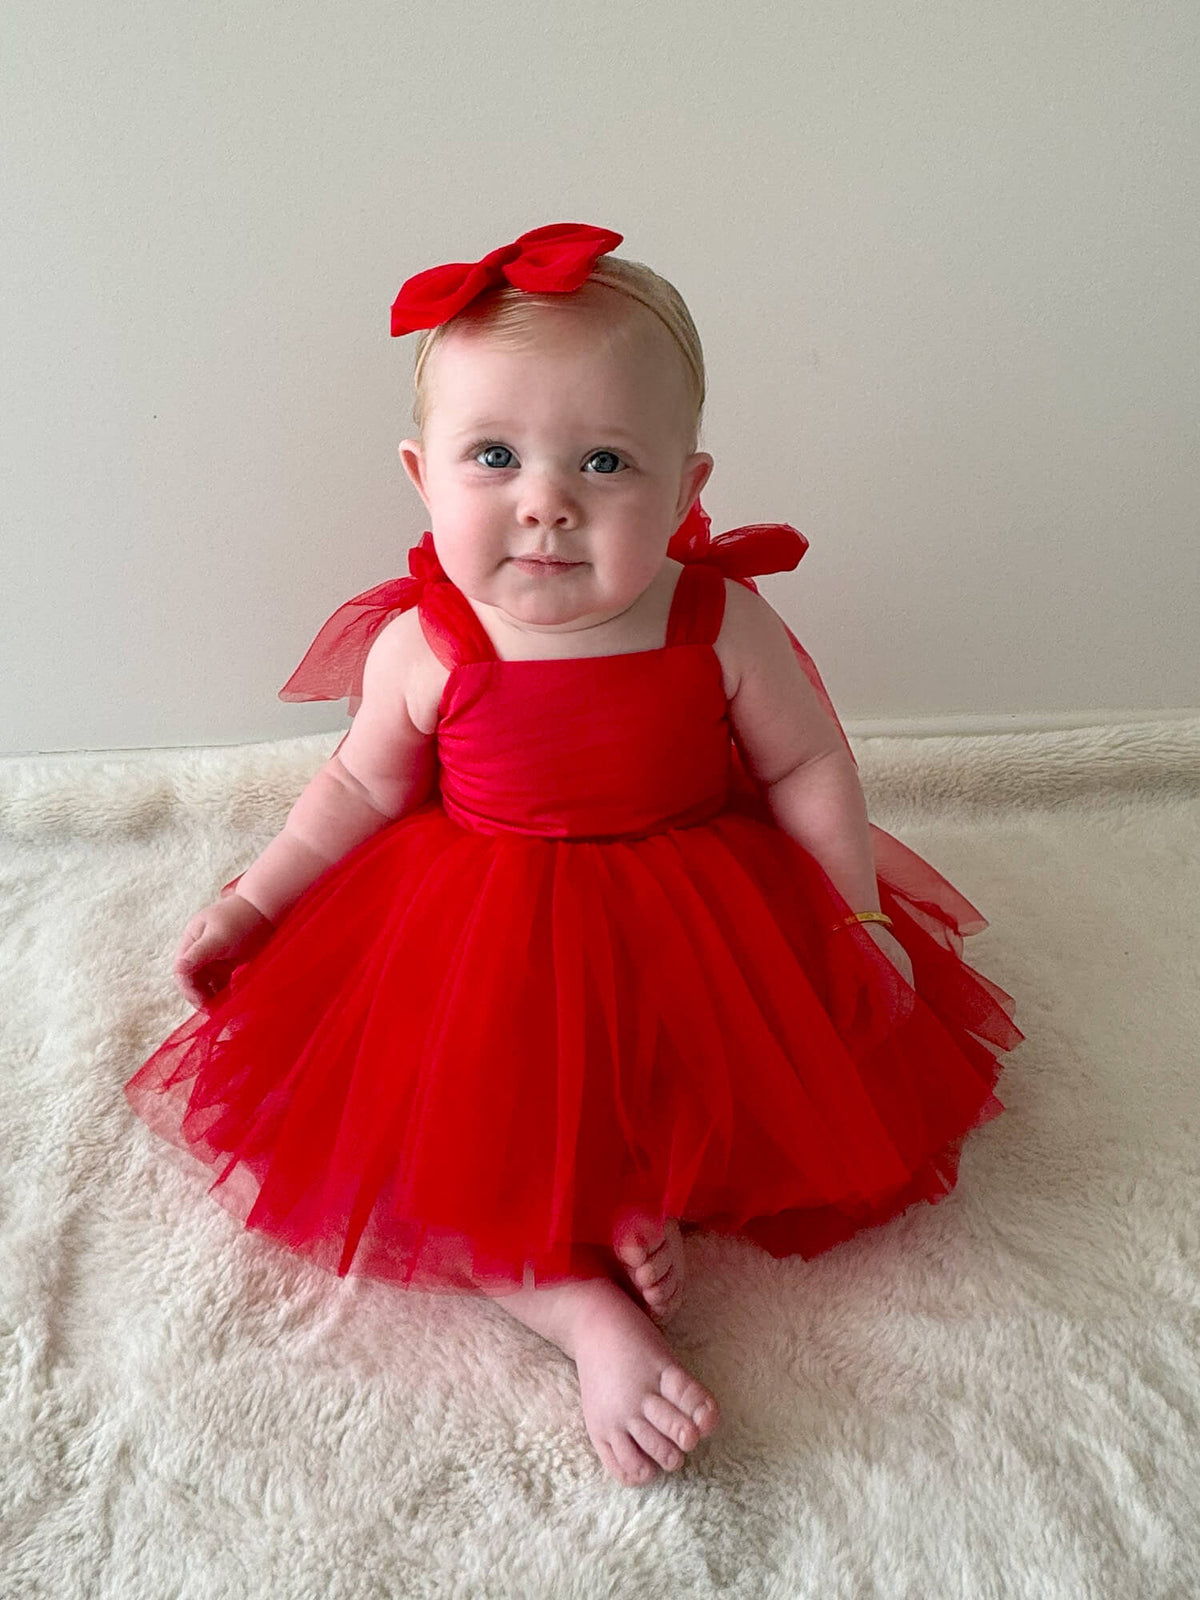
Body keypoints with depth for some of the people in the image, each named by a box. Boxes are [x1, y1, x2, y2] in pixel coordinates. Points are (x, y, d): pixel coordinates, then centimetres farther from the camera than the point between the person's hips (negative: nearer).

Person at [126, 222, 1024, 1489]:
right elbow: (363, 786, 2)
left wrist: (863, 919, 0)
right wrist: (248, 905, 3)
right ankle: (585, 1309, -8)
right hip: (482, 948, 0)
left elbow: (808, 769, -3)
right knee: (417, 1133, -13)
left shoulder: (720, 625, -18)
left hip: (695, 934, 1)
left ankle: (650, 1218, 5)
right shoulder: (420, 647, -16)